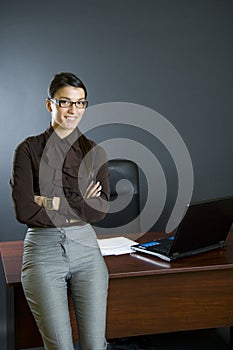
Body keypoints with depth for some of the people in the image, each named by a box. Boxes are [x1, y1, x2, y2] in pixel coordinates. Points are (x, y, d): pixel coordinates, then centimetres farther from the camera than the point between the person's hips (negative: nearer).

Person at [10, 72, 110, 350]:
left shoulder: (94, 153, 8)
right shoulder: (28, 149, 0)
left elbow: (102, 208, -5)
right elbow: (23, 210, -10)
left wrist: (52, 202, -12)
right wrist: (79, 206, -8)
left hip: (85, 247, 2)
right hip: (43, 248, -2)